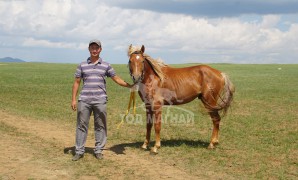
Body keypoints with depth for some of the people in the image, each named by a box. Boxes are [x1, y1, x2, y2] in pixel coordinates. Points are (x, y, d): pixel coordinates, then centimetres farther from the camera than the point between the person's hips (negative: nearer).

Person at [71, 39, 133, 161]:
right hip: (84, 100, 0)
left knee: (100, 126, 6)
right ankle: (79, 151, 10)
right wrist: (73, 99, 1)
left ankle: (98, 151, 17)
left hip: (100, 101, 0)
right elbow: (76, 83, 8)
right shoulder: (82, 65, 7)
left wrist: (130, 85, -2)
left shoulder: (106, 66, 7)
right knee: (81, 125, 2)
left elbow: (117, 79, 9)